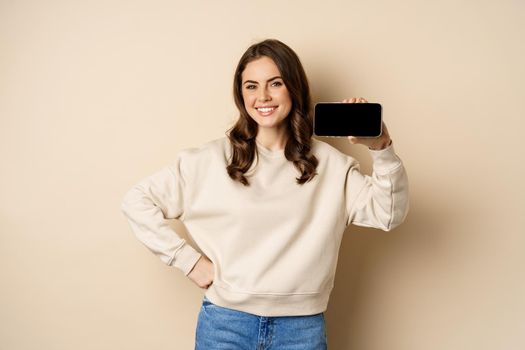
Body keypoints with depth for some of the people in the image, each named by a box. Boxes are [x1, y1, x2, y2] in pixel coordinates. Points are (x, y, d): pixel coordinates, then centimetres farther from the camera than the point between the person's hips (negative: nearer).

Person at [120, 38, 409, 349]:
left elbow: (389, 214, -6)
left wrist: (382, 149, -20)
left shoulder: (329, 164, 1)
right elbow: (137, 201, -1)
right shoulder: (212, 160, -4)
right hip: (226, 324, -1)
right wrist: (188, 259, -6)